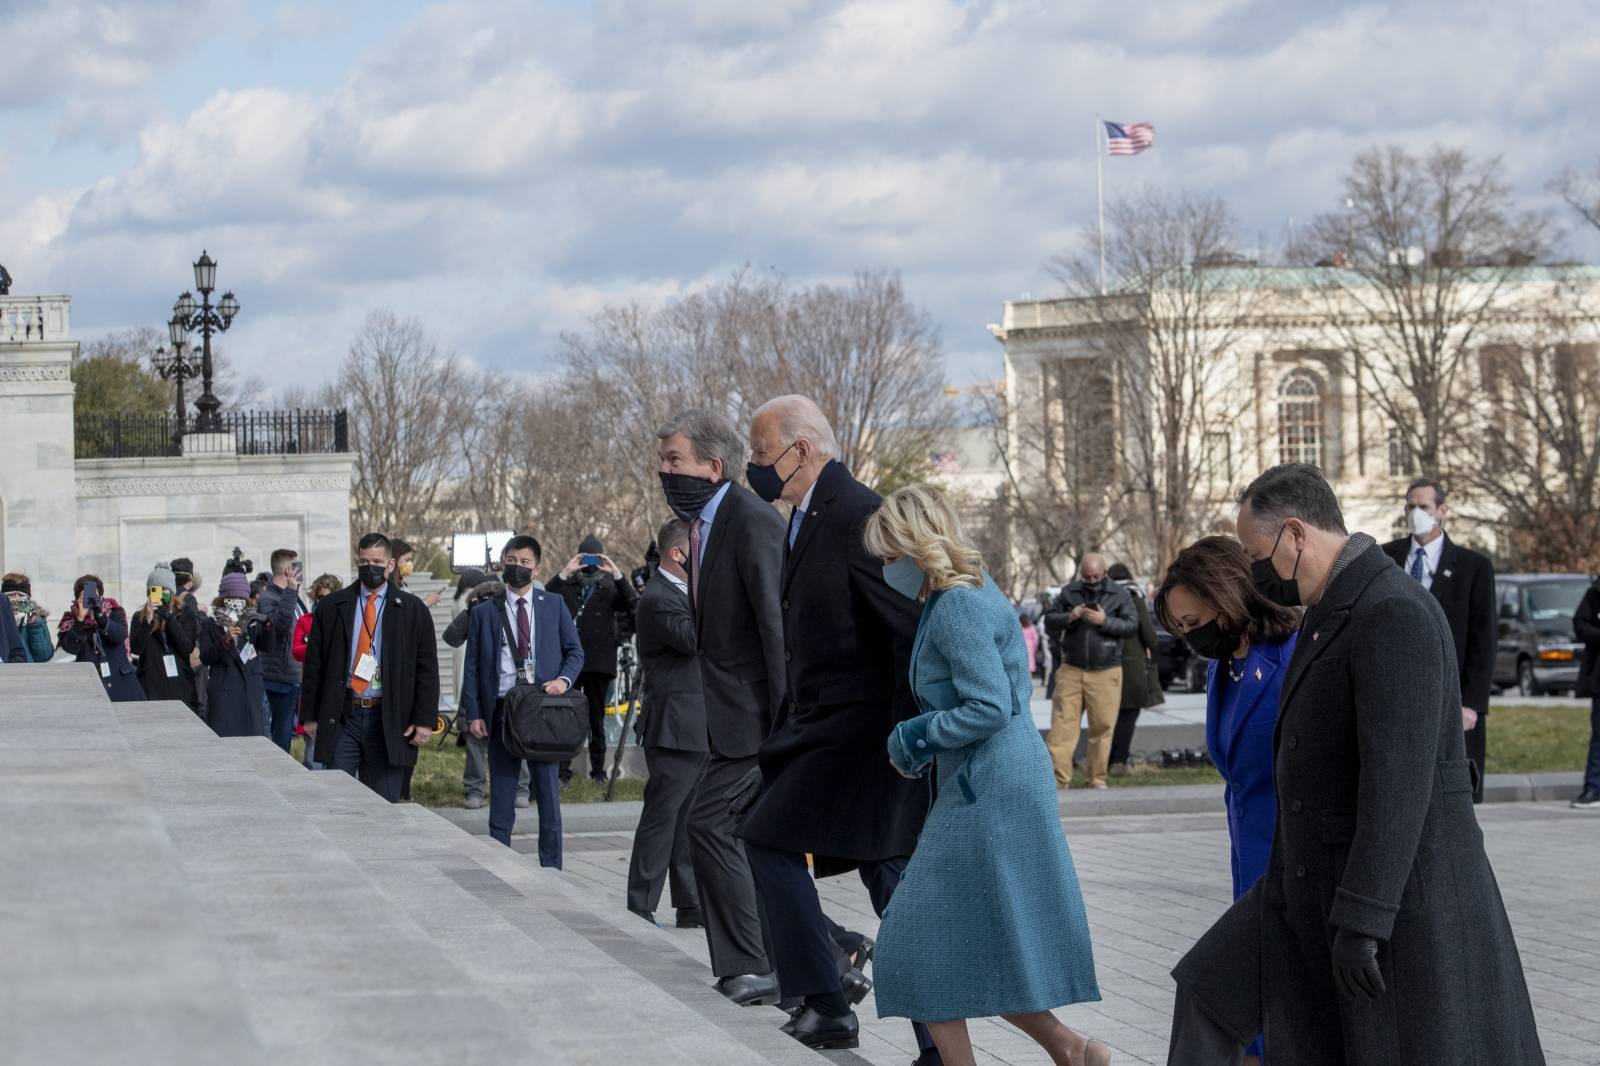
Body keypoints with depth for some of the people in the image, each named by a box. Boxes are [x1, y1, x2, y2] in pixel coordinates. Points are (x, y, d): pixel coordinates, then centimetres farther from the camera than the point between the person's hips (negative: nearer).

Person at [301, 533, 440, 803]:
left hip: (389, 720, -1)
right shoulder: (331, 607, 8)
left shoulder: (412, 610, 5)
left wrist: (425, 720, -4)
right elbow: (314, 664, 9)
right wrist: (310, 716, 3)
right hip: (341, 717, 1)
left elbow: (427, 669, 3)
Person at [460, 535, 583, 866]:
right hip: (501, 711, 0)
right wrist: (473, 714, -2)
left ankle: (551, 871, 10)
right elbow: (472, 666, 7)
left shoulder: (554, 606, 8)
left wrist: (563, 680, -11)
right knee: (501, 799, 1)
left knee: (549, 796, 4)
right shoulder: (484, 612, 7)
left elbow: (575, 651, 10)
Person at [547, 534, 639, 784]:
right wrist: (564, 574, -16)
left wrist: (617, 575, -16)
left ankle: (598, 770, 13)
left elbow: (632, 604, -8)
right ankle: (562, 769, -1)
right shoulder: (566, 586, 10)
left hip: (598, 662, 0)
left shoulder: (610, 588, 10)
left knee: (596, 719, 7)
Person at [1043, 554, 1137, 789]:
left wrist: (1105, 621, -17)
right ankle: (1058, 776, -5)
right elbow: (1049, 621, 10)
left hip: (1106, 673, -1)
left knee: (1102, 726, 0)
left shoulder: (1119, 595, 4)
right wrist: (1068, 617, -11)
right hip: (1071, 670, 1)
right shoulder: (1069, 593, 10)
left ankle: (1097, 778, 10)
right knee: (1063, 722, -5)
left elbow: (1132, 626, -3)